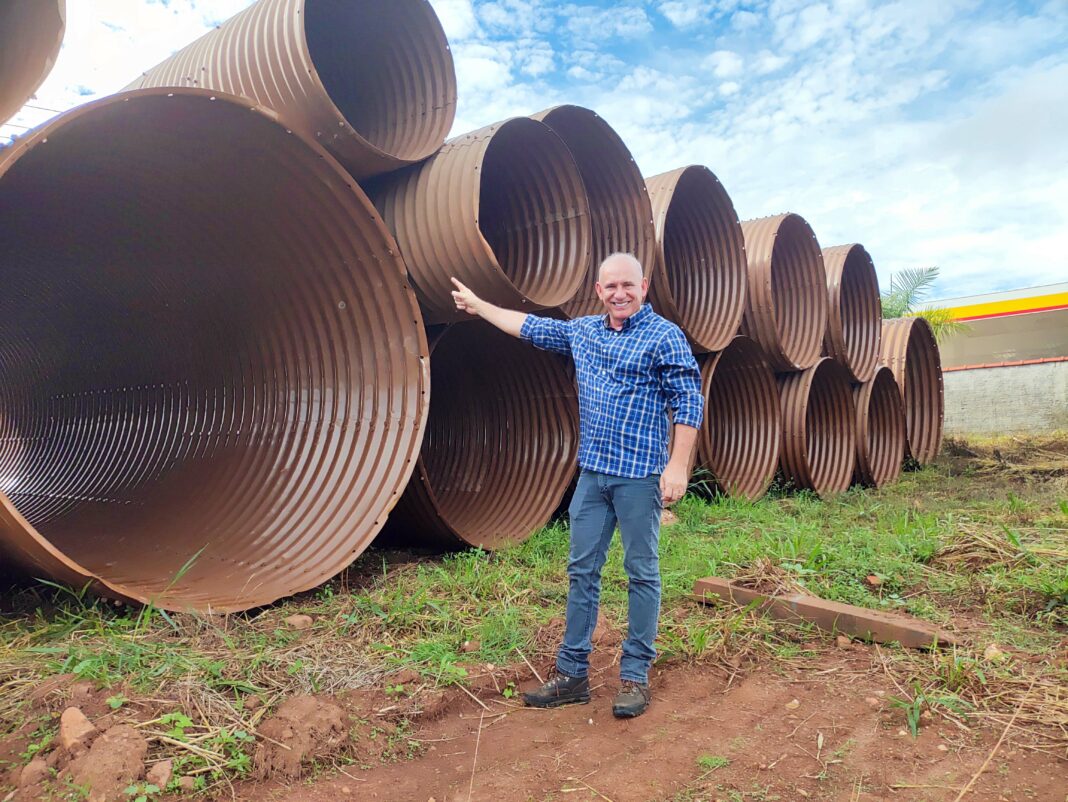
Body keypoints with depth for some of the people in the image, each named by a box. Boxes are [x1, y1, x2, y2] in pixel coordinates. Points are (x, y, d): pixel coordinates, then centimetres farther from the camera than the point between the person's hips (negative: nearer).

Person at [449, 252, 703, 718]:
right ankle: (572, 674, 20)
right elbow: (530, 326, 25)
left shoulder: (664, 336, -5)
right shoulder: (583, 331, 12)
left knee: (642, 574, 3)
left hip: (640, 475, -6)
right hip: (592, 473, 6)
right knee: (582, 570, 9)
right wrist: (478, 305, 31)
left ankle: (635, 676, 16)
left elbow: (689, 404, -9)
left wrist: (678, 465, -17)